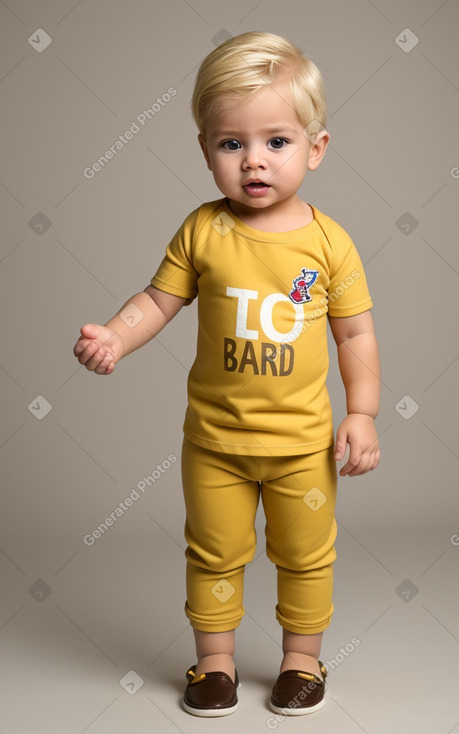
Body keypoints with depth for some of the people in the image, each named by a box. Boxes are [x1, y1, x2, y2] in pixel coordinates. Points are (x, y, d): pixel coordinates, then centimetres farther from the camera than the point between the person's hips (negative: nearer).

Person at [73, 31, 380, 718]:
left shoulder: (328, 240, -9)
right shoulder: (203, 230, -9)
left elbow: (356, 333, -2)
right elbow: (158, 300, -3)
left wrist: (361, 412, -6)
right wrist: (114, 337, -21)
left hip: (302, 439, 0)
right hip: (214, 437, 0)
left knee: (305, 557, 15)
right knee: (214, 554, 15)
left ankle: (302, 660, 37)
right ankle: (215, 661, 34)